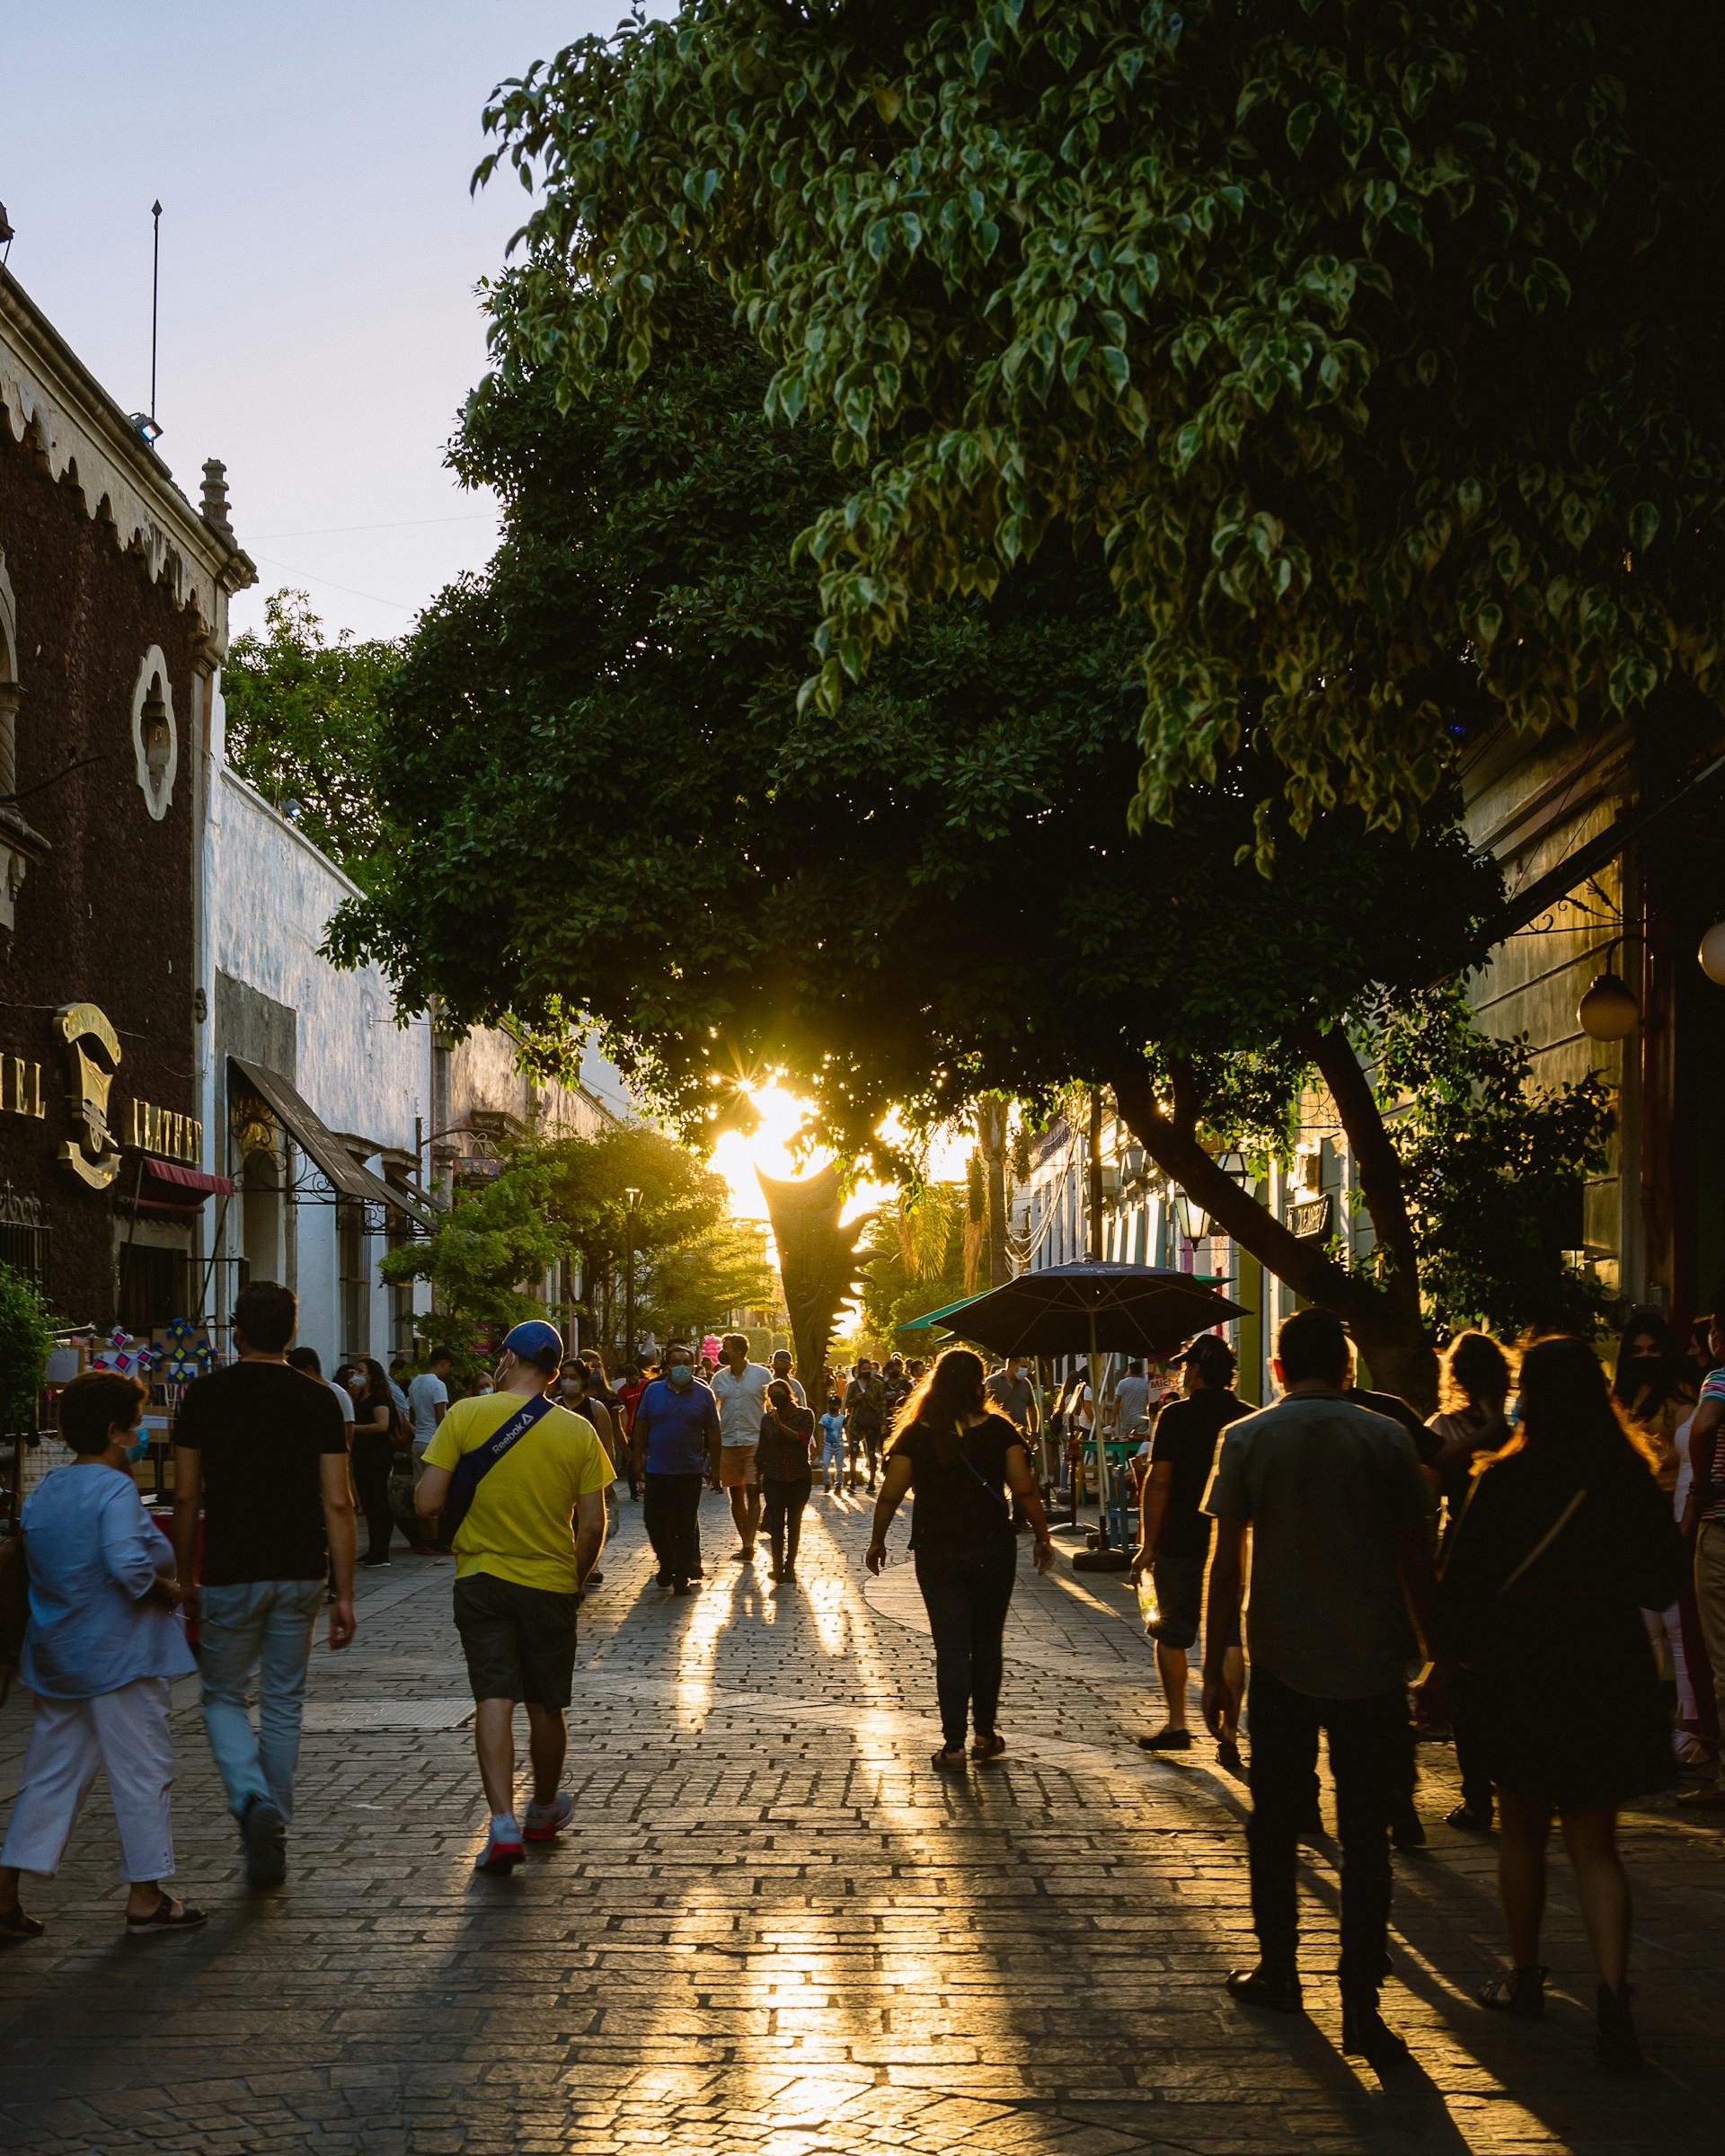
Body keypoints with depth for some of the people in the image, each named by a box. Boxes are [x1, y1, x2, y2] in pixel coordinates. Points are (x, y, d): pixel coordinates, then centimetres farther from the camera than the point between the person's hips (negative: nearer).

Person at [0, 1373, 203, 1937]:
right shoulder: (114, 1490, -16)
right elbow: (129, 1565, -29)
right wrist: (169, 1593, -14)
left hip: (56, 1654, 8)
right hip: (119, 1657, -8)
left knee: (51, 1774, 13)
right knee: (142, 1773, 4)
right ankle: (145, 1898, 10)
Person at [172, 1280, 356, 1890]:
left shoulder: (206, 1395, -4)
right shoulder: (318, 1399, -2)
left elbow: (186, 1496, -2)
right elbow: (337, 1504, -5)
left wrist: (186, 1576, 10)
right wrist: (344, 1594, 0)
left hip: (232, 1573, -2)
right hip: (301, 1572, 2)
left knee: (223, 1697, 12)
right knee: (283, 1704, 14)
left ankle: (253, 1798, -14)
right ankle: (272, 1840, 17)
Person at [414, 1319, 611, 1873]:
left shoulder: (466, 1415, -8)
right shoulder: (578, 1431, -4)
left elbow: (428, 1501, -11)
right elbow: (593, 1524, -4)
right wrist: (575, 1579, 12)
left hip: (483, 1578, -1)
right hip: (552, 1585, 1)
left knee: (493, 1699, -2)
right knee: (546, 1707, 16)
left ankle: (503, 1826, -17)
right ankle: (544, 1811, 36)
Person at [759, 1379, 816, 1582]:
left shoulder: (804, 1415, -1)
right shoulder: (767, 1419, 8)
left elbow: (803, 1439, -18)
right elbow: (762, 1450, 14)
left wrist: (781, 1425, -23)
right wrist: (757, 1474, 15)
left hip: (799, 1479, -1)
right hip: (774, 1479, 1)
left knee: (794, 1523, 6)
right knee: (776, 1522, -9)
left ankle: (790, 1565, 14)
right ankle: (777, 1566, -10)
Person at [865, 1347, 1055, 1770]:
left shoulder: (916, 1434, -6)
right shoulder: (998, 1430, -6)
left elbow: (891, 1493, -6)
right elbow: (1025, 1488, -9)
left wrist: (877, 1541, 8)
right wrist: (1042, 1537, 3)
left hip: (937, 1555, 0)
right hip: (993, 1551, 1)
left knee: (951, 1647, 4)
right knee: (987, 1643, 15)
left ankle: (954, 1745, 0)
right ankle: (985, 1734, 22)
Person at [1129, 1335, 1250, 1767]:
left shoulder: (1175, 1416, -9)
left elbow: (1158, 1482, -12)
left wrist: (1147, 1544, -6)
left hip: (1180, 1544, -3)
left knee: (1171, 1635, 13)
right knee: (1230, 1638, 5)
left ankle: (1176, 1724, 15)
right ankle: (1229, 1734, 2)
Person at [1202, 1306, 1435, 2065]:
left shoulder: (1246, 1440, -1)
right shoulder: (1385, 1438, -1)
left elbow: (1227, 1562, -3)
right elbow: (1415, 1556, -1)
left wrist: (1214, 1667, 3)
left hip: (1281, 1661, 0)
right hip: (1372, 1661, 0)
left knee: (1276, 1822, 17)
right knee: (1364, 1834, 3)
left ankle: (1278, 1970, 27)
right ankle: (1360, 2001, -2)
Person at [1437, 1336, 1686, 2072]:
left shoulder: (1505, 1482, -13)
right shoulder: (1632, 1481, -3)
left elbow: (1463, 1584, -9)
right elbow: (1662, 1582, 7)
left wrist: (1454, 1651, 7)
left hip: (1520, 1675, -2)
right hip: (1609, 1679, 2)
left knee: (1523, 1832, 16)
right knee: (1595, 1846, 7)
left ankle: (1524, 1978, 27)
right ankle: (1614, 1999, -7)